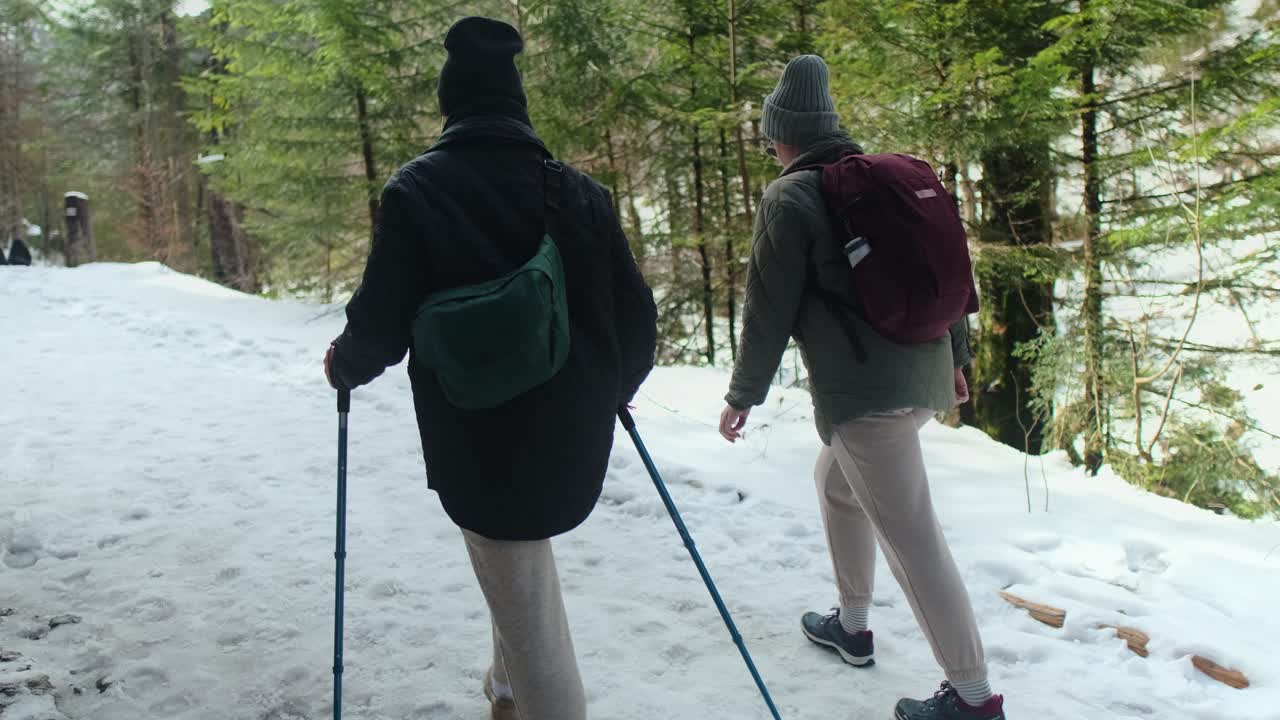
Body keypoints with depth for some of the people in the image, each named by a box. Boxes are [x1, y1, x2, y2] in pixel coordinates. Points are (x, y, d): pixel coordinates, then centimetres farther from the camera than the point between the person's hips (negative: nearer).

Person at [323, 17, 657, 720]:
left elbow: (382, 322, -11)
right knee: (521, 579, 30)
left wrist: (343, 365, 12)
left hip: (481, 446, -5)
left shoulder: (419, 188, -10)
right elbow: (635, 313, 1)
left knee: (530, 617, 7)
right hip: (573, 439, 5)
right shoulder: (576, 189, 0)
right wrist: (612, 390, 21)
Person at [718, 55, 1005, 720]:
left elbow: (769, 308, -9)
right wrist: (956, 356, 28)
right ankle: (851, 625, 37)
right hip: (925, 375, 9)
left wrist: (743, 395, 2)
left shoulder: (789, 197, -9)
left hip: (864, 390, -9)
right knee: (836, 481, 27)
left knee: (912, 540, -3)